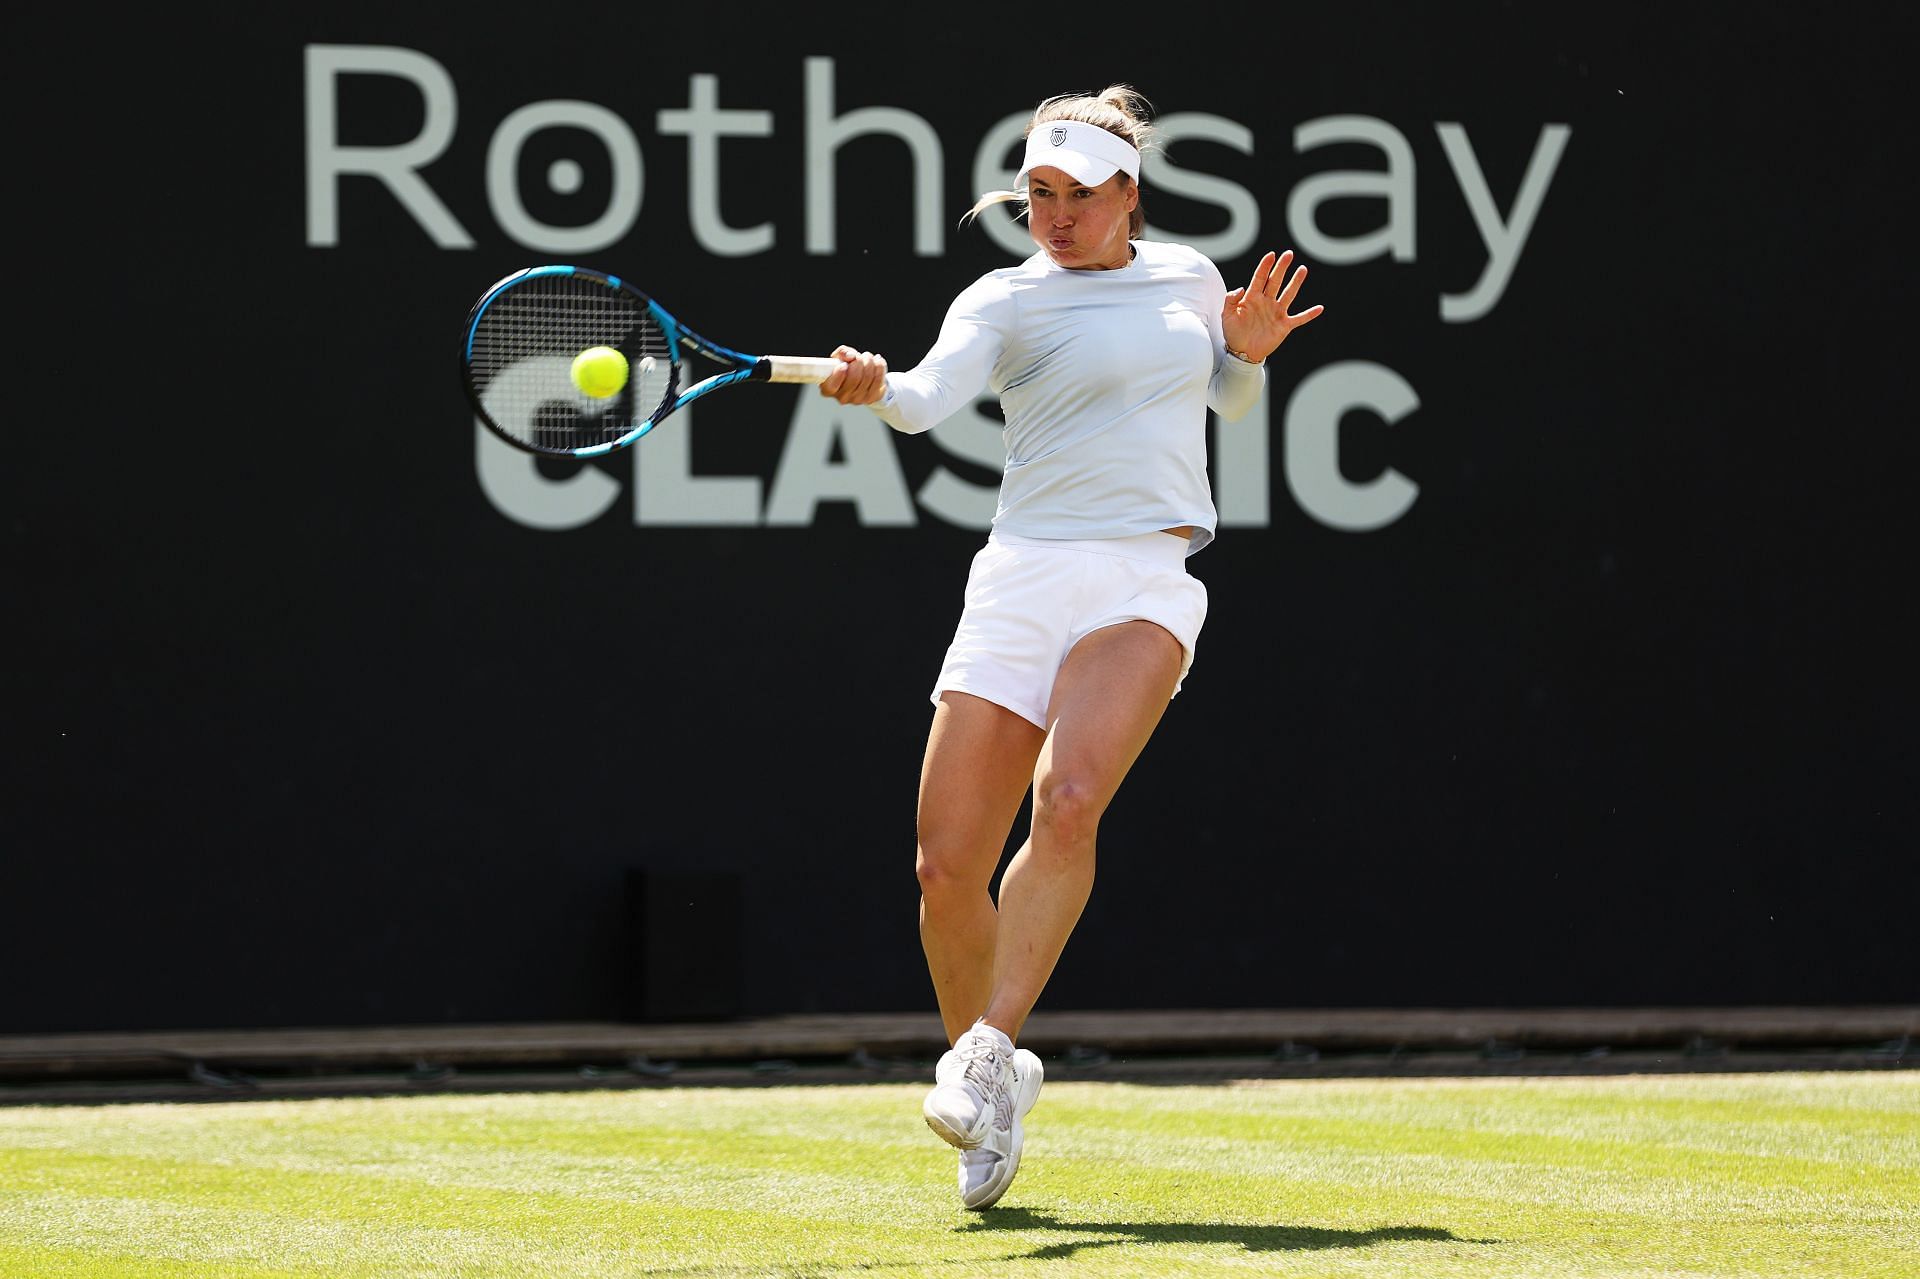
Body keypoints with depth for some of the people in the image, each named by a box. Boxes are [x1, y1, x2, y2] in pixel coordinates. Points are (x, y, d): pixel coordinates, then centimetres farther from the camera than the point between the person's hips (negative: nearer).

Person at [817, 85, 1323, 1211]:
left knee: (1068, 800, -28)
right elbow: (931, 398, -15)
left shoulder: (1190, 276, 14)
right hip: (1024, 576, 0)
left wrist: (1249, 352, 8)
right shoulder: (1005, 302, 4)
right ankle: (994, 1080, 19)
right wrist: (875, 388, -38)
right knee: (948, 866, -5)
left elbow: (1230, 400, 32)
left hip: (1147, 586, 0)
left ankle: (990, 1051, -22)